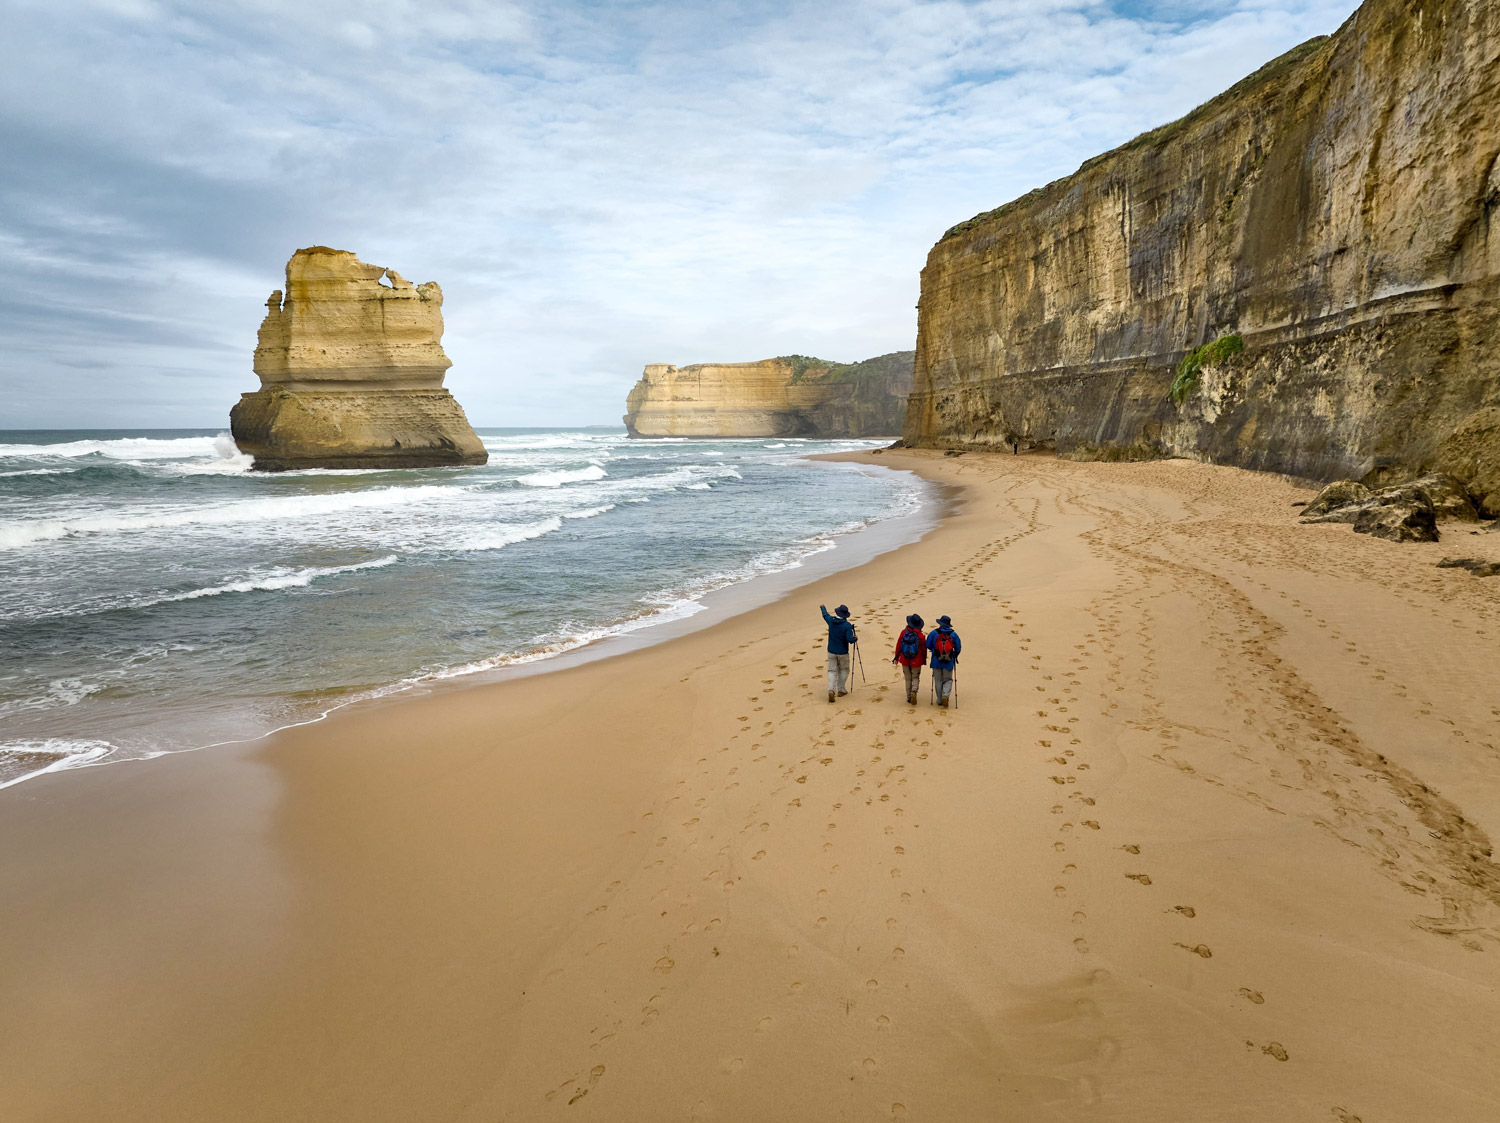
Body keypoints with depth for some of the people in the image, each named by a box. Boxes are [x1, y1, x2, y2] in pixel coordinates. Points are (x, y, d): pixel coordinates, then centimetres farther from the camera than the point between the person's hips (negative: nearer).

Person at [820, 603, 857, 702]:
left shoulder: (831, 621, -6)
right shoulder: (847, 625, -17)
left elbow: (825, 614, 16)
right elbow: (850, 639, -24)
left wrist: (823, 607, 37)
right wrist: (856, 638, -2)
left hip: (831, 651, 3)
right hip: (843, 652, -3)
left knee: (832, 671, 8)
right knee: (843, 670, 18)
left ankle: (831, 690, -11)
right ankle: (841, 690, 20)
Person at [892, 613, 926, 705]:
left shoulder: (904, 632, -7)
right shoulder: (920, 635, -12)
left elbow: (898, 645, 0)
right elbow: (924, 648, -5)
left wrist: (896, 657, 11)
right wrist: (924, 659, 11)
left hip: (905, 660, 2)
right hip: (916, 661, -2)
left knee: (908, 678, 15)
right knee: (915, 677, 13)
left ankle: (909, 698, 17)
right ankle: (914, 691, -15)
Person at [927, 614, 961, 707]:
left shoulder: (933, 633, -5)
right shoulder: (953, 634, -1)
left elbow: (928, 645, 0)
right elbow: (958, 648, 4)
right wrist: (955, 656, 23)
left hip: (936, 661, 0)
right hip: (949, 662, 1)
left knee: (938, 681, 11)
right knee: (948, 680, 12)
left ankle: (940, 700, 16)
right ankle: (945, 696, -10)